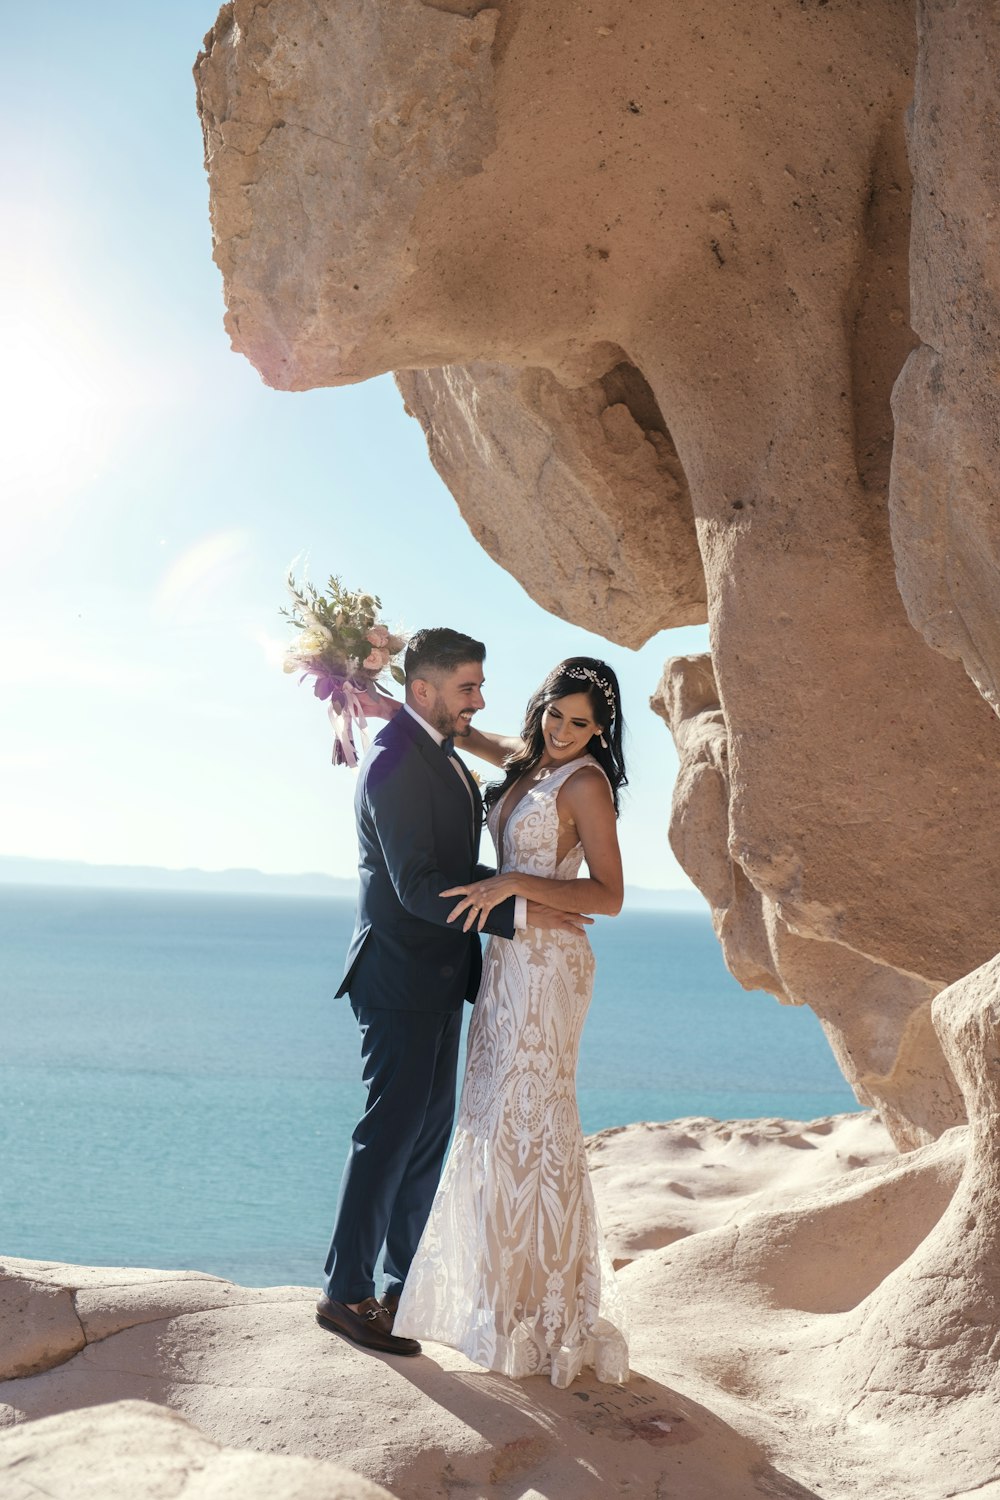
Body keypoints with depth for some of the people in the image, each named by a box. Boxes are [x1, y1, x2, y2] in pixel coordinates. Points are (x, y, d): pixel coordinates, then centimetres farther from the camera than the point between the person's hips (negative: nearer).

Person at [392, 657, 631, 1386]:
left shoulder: (586, 781, -10)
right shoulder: (528, 761, 12)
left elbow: (609, 894, -16)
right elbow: (461, 731, 29)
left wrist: (515, 883, -23)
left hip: (546, 963, -8)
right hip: (508, 958, 8)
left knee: (529, 1123, -6)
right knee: (496, 1119, 11)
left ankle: (550, 1318, 3)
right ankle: (504, 1295, 22)